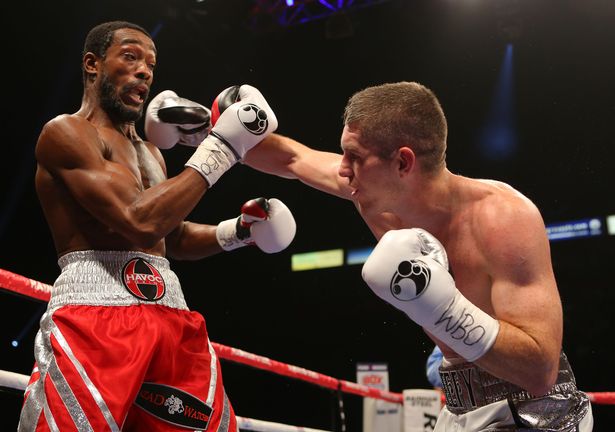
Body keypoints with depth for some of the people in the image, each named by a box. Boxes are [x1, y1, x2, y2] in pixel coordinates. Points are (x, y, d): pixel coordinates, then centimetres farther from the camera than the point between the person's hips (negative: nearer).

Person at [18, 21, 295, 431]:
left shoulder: (150, 153, 24)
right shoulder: (65, 132, -4)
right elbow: (140, 222, -17)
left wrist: (238, 230, 13)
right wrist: (219, 148, -13)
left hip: (171, 317, 8)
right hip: (94, 315, -8)